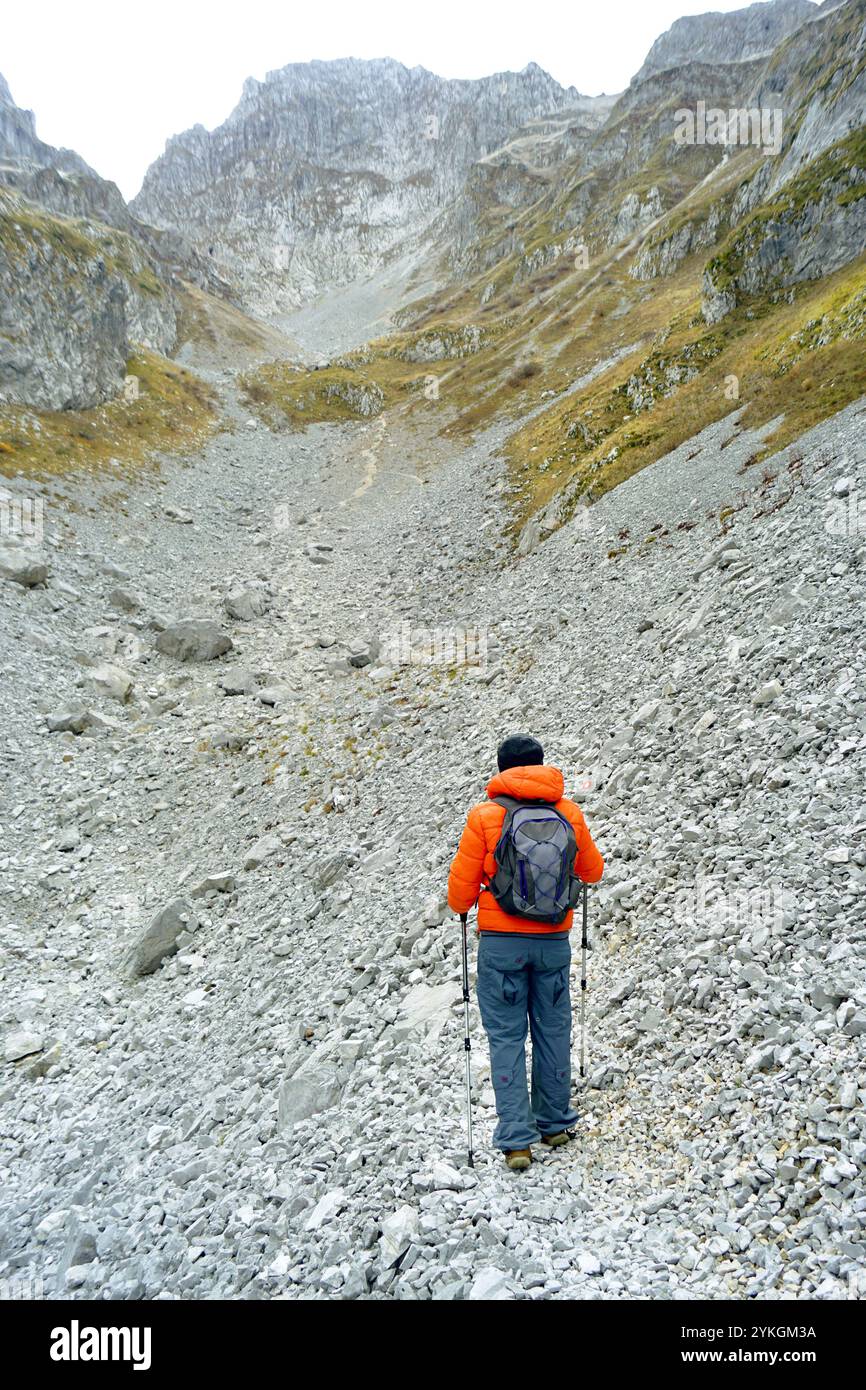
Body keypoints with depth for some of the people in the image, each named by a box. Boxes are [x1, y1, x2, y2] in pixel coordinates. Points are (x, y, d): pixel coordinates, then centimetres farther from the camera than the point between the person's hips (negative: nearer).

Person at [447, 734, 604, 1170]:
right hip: (554, 940, 3)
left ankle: (517, 1139, 8)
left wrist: (460, 906, 16)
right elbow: (593, 872, 12)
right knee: (552, 1030, 17)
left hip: (501, 941, -2)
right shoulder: (569, 813, -1)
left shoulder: (485, 815, -10)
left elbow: (462, 883, -6)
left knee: (506, 1037, 7)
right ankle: (555, 1123, 31)